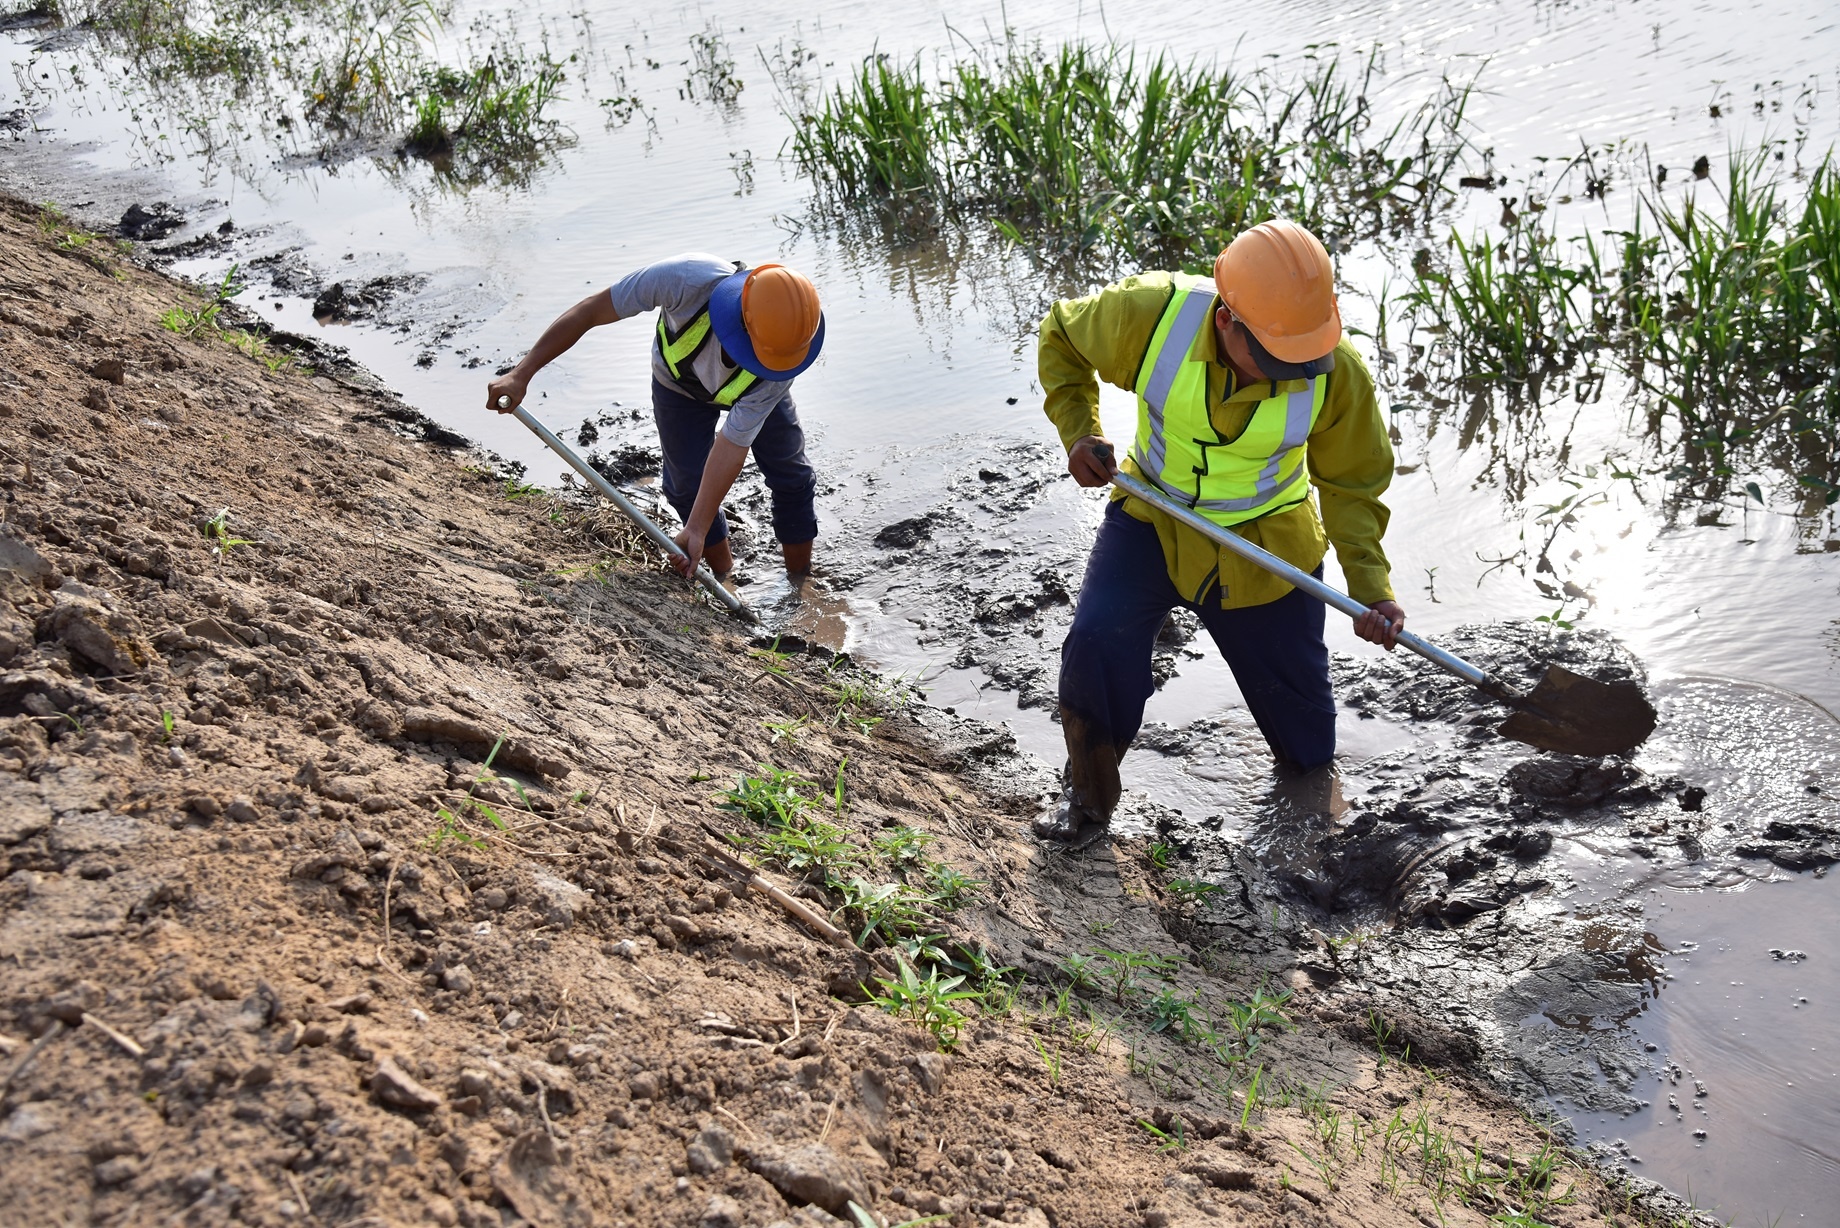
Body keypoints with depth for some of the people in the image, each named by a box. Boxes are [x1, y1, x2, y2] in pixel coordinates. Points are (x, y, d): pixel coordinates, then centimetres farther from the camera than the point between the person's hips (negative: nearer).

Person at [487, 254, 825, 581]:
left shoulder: (782, 360, -41)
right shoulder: (690, 279, -48)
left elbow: (733, 443, -34)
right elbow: (590, 311, -37)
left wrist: (696, 530, -33)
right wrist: (521, 374, -36)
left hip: (754, 392, 1)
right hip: (679, 382, 0)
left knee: (791, 477, 4)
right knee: (688, 485, 1)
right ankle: (725, 579, 25)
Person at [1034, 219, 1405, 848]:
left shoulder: (1338, 373, -23)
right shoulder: (1151, 312, -27)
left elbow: (1351, 484, -7)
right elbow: (1062, 336, -5)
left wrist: (1371, 584, -19)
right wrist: (1078, 432, -15)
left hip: (1267, 543, 0)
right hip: (1153, 518, 0)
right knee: (1095, 641, -28)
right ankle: (1089, 796, -2)